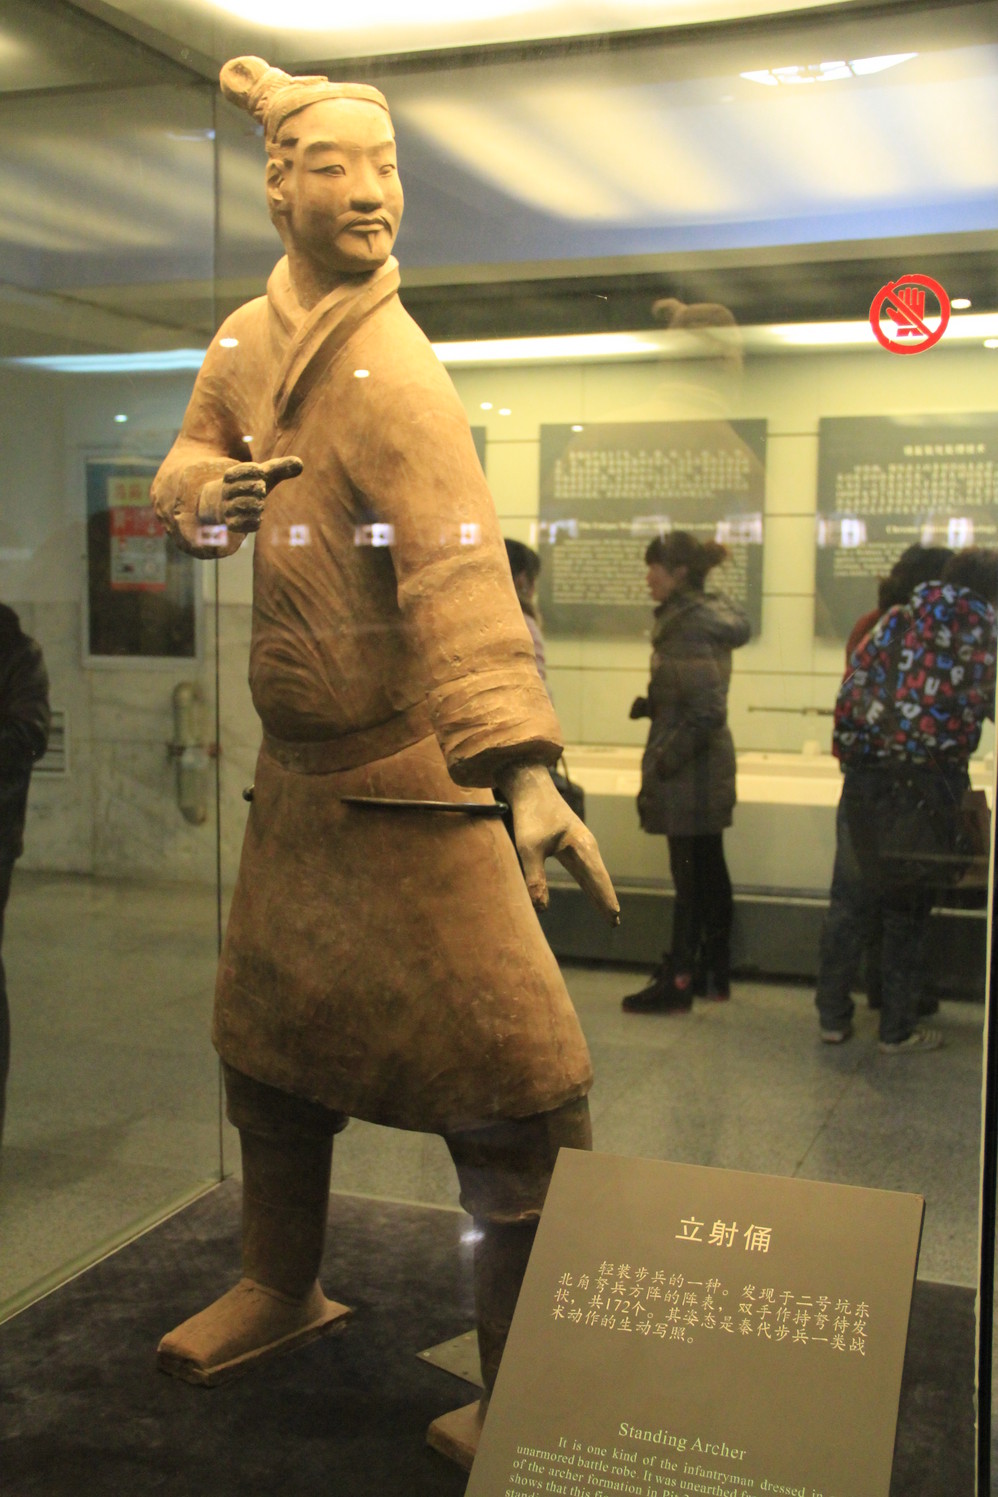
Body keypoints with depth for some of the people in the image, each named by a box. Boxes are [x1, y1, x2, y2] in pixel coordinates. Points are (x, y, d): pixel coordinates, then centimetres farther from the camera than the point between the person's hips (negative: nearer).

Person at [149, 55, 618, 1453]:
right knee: (268, 1030, 18)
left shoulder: (394, 373, -18)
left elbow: (462, 571, -32)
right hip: (294, 764, 8)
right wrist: (205, 491, -12)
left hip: (409, 772, -7)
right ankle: (283, 1288, 41)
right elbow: (186, 469, 15)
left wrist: (526, 770, -45)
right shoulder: (245, 342, 5)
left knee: (512, 1081, -10)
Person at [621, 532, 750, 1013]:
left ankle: (677, 983, 4)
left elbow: (706, 710, -24)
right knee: (709, 871, 16)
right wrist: (654, 704, 7)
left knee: (690, 877, -3)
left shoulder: (689, 627, -19)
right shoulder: (711, 617, 11)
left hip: (689, 773, -10)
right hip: (711, 763, 10)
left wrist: (669, 758, -19)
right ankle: (717, 972, 27)